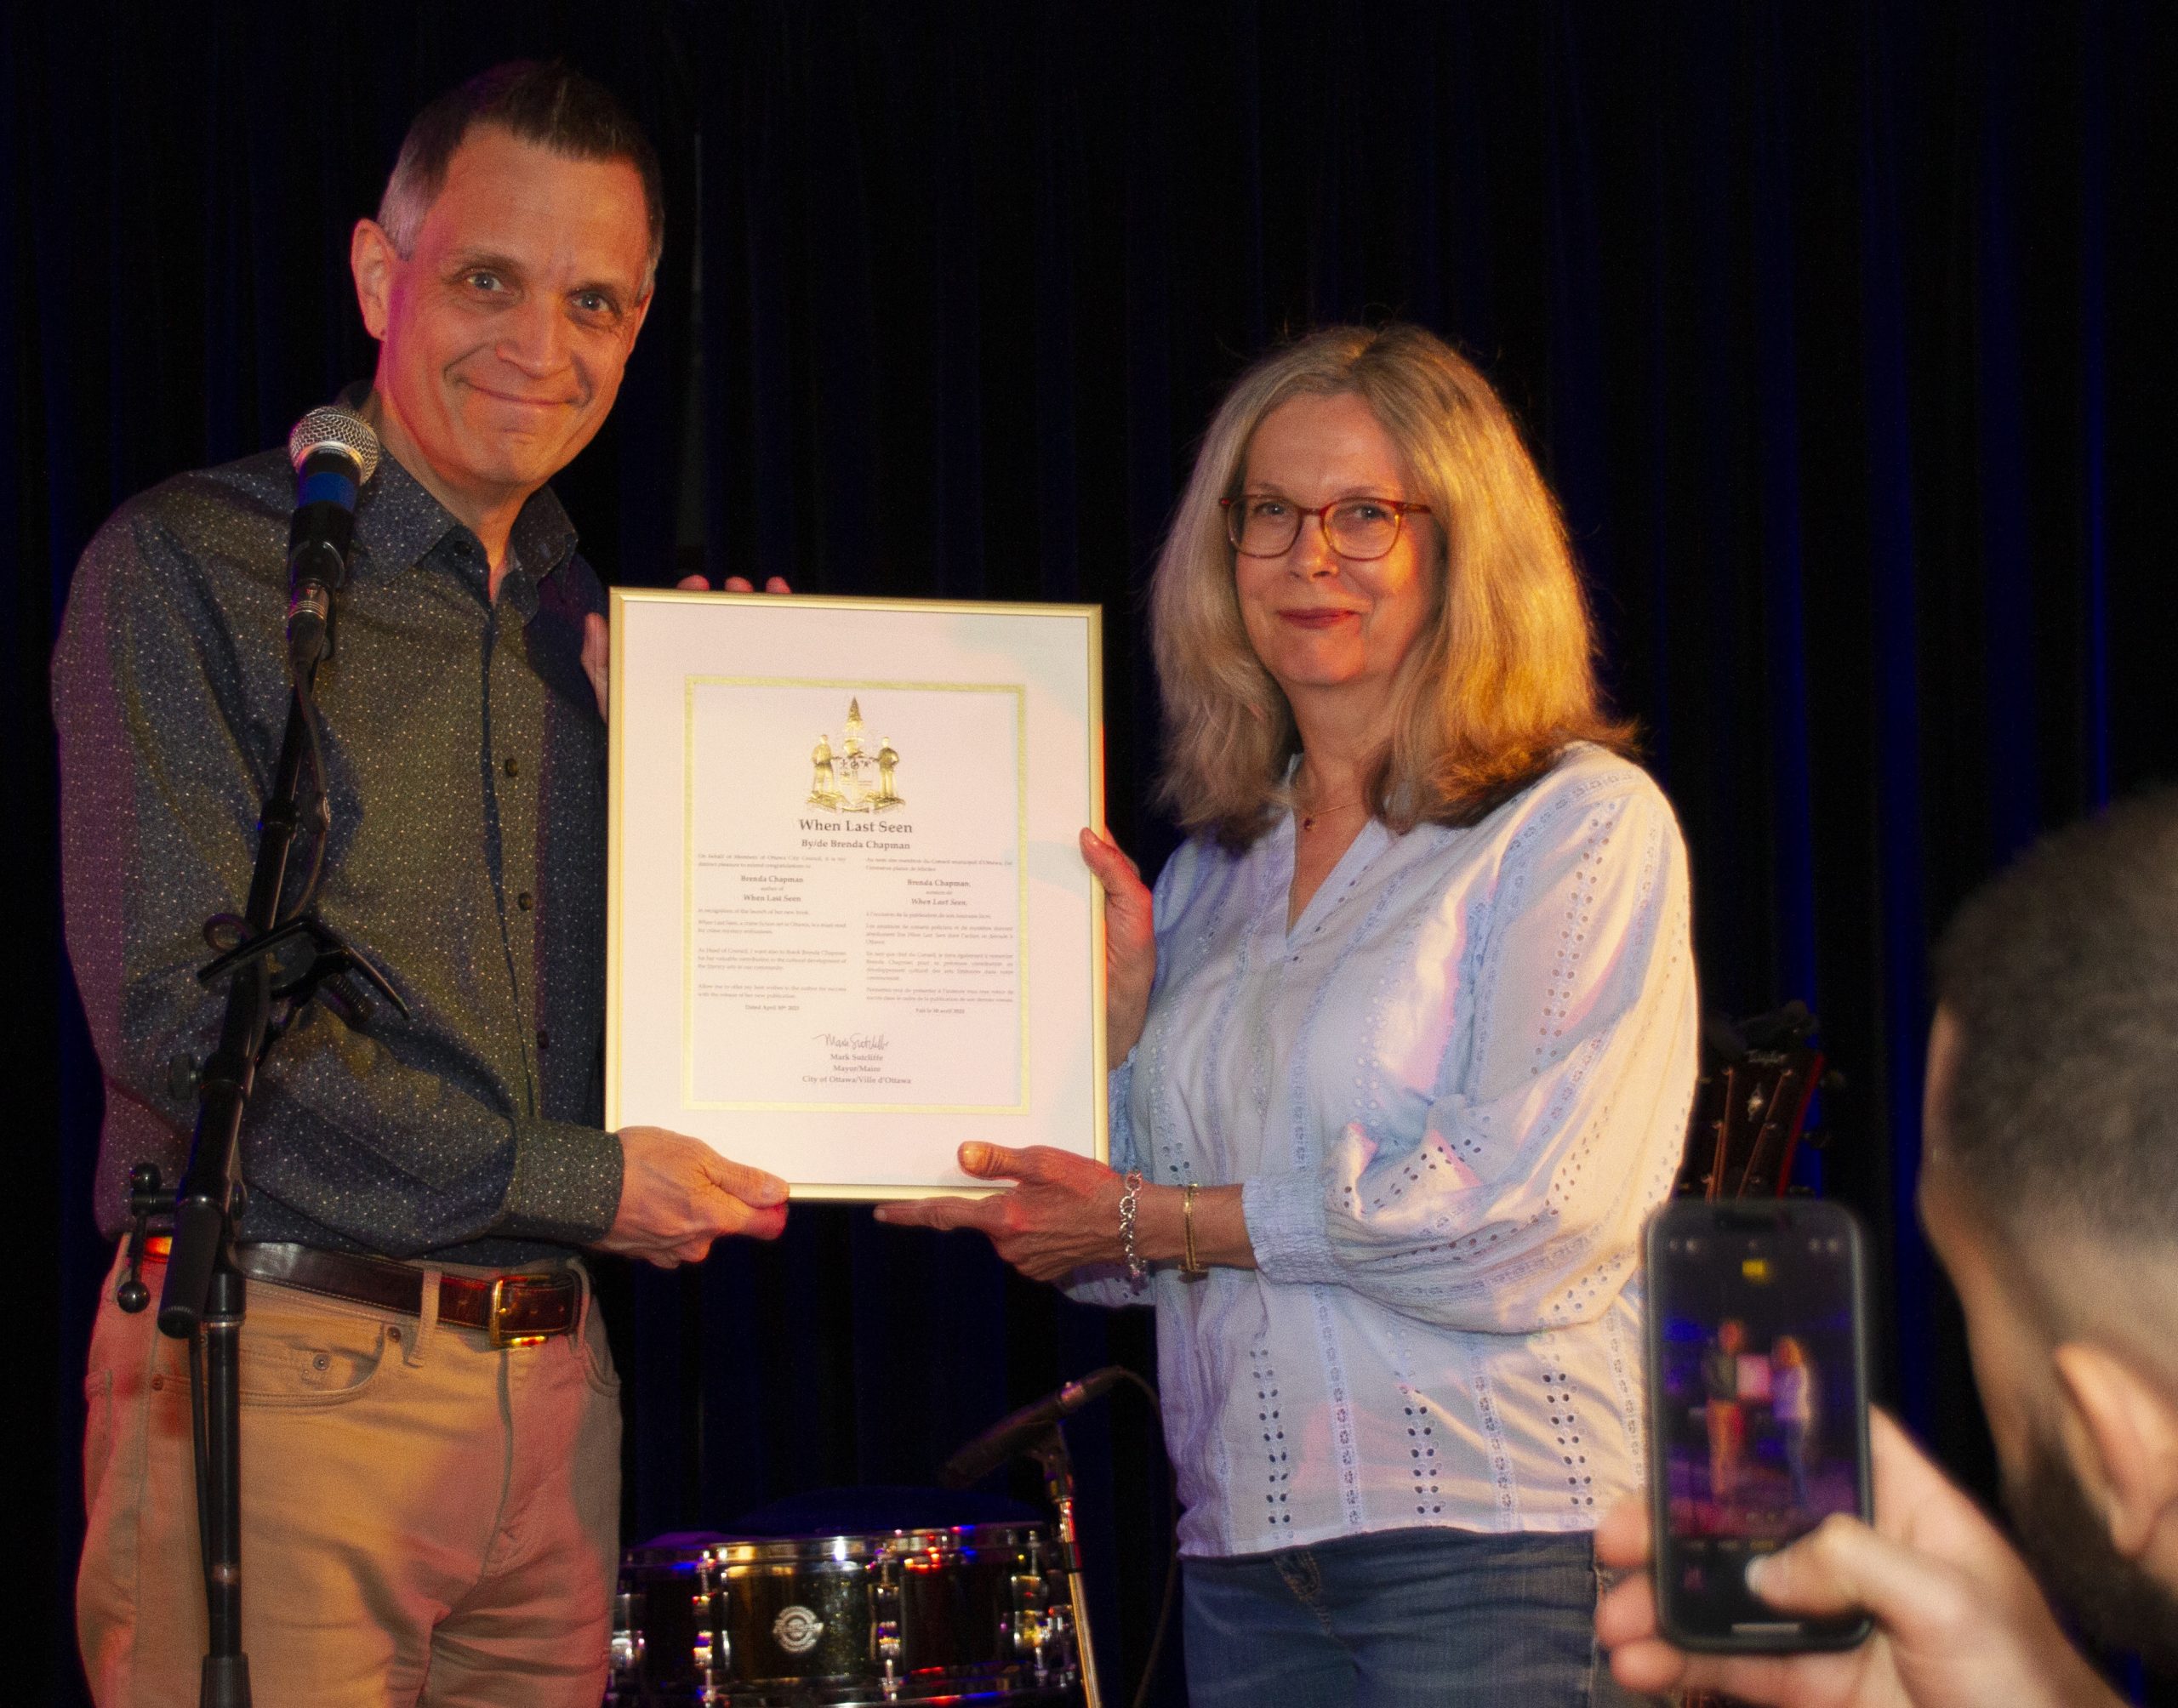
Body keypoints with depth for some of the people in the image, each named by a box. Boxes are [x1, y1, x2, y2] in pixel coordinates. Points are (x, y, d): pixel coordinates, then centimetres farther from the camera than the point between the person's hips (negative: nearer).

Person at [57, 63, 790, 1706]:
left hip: (552, 1383, 6)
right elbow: (183, 1014, -14)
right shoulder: (189, 567, -4)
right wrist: (561, 1181, -13)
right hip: (279, 1367, -6)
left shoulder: (596, 632, 16)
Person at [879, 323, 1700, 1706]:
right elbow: (1126, 1257, 14)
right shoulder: (1216, 872, 15)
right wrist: (1117, 1003, 1)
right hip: (1247, 1557, 6)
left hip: (1501, 1541, -5)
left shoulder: (1582, 827, -3)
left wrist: (1154, 1221, -9)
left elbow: (1531, 1215, -14)